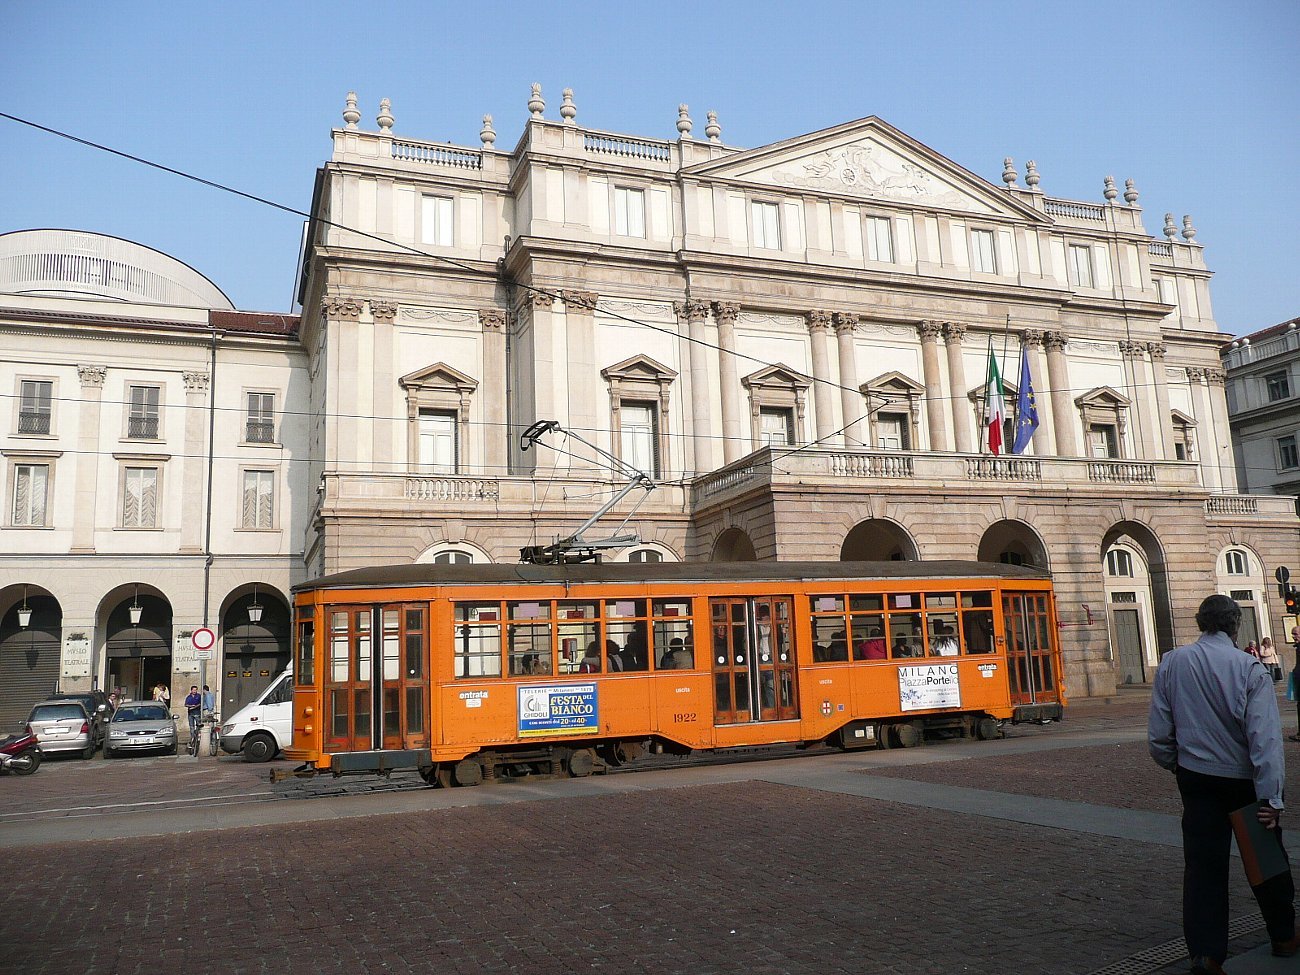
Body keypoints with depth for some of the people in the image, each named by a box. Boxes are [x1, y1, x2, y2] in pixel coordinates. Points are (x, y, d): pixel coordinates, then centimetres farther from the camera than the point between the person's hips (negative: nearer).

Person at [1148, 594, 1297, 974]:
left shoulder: (1172, 663, -5)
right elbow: (1265, 738, -19)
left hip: (1196, 776, 1)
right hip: (1245, 779, -1)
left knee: (1202, 863, 5)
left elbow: (1158, 732, -2)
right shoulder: (1250, 669, -14)